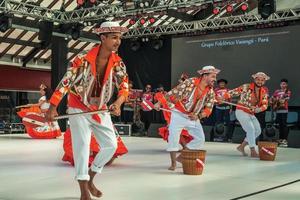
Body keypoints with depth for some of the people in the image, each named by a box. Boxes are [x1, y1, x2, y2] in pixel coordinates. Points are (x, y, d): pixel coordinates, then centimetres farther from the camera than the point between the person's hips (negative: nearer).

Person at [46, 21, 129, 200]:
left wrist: (118, 103, -35)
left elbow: (124, 87, -13)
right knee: (82, 145, -8)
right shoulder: (83, 59, -20)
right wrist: (53, 107, -18)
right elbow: (66, 82, -16)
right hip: (79, 108, -5)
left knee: (111, 145, 2)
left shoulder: (118, 63, -7)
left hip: (101, 110, 5)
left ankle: (90, 178, 22)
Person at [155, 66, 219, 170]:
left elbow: (208, 109, -3)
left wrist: (198, 116, -21)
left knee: (200, 139, -1)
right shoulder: (190, 82, -19)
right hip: (178, 114, -5)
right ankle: (173, 163, 5)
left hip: (193, 117, 5)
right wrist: (159, 103, -17)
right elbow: (173, 93, -16)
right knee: (173, 136, -11)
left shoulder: (210, 92, -6)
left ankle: (182, 157, 15)